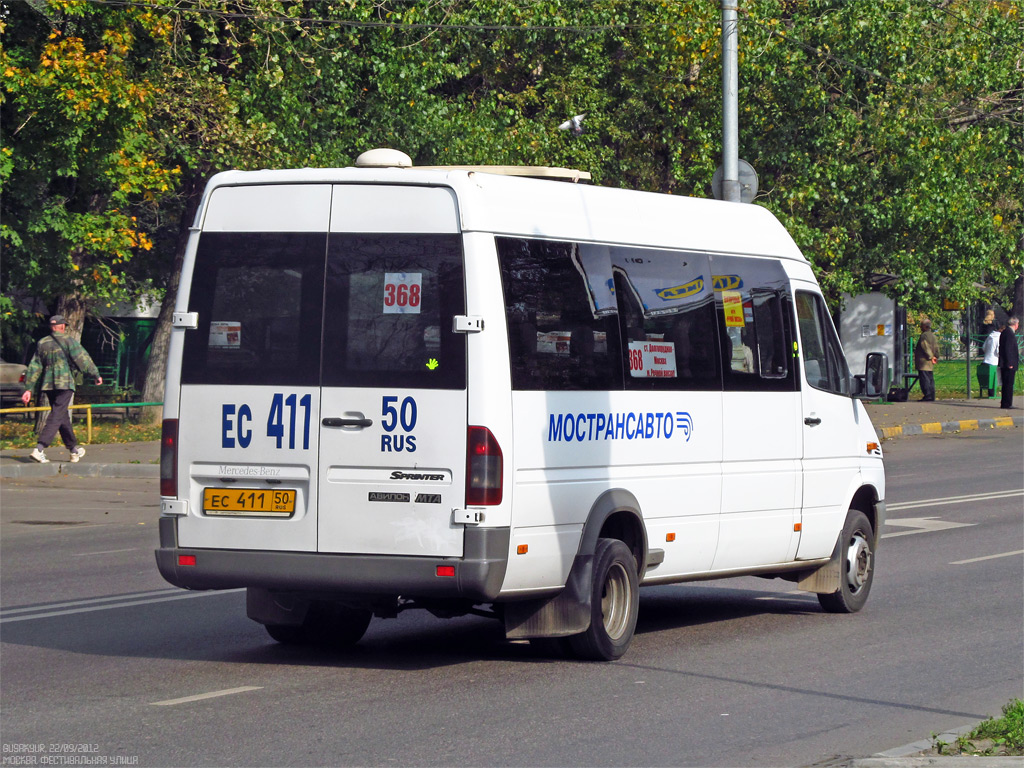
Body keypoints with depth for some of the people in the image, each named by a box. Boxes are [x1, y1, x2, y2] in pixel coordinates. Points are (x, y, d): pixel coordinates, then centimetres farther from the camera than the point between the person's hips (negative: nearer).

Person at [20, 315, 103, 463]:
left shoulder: (42, 343, 11)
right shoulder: (69, 341, -5)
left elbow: (34, 368, 10)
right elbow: (83, 360, -4)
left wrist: (29, 389, 11)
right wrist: (96, 375, 8)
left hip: (47, 385, 6)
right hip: (65, 384, -6)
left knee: (63, 417, 17)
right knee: (56, 417, -9)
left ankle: (74, 450, 27)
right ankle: (39, 449, -23)